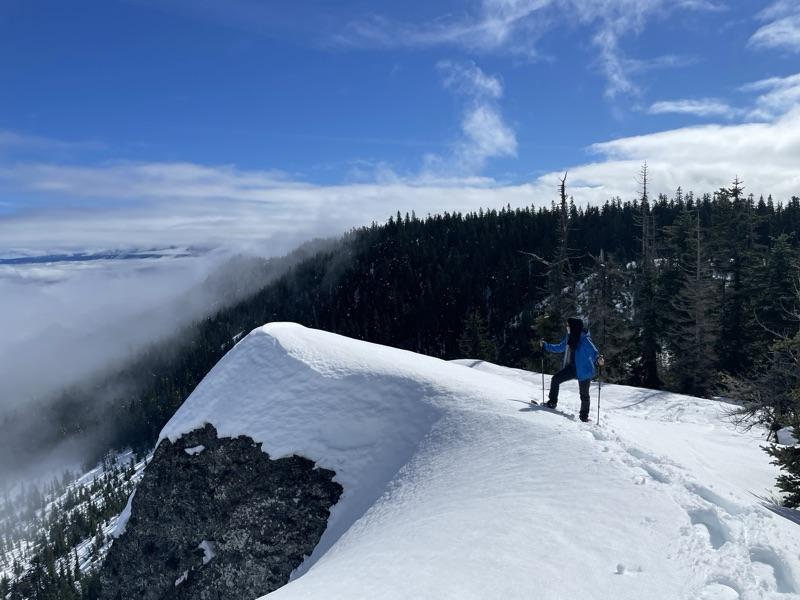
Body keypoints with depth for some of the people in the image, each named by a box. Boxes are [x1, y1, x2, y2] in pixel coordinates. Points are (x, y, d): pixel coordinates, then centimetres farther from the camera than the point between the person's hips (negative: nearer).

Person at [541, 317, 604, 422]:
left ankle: (584, 415, 19)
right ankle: (552, 402, 14)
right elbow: (560, 347, 20)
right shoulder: (569, 338, 4)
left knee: (584, 394, 2)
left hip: (583, 370, -7)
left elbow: (593, 351, -26)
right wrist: (546, 346, 22)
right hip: (572, 367, 7)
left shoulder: (584, 340, -19)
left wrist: (598, 358, -48)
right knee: (555, 379, 0)